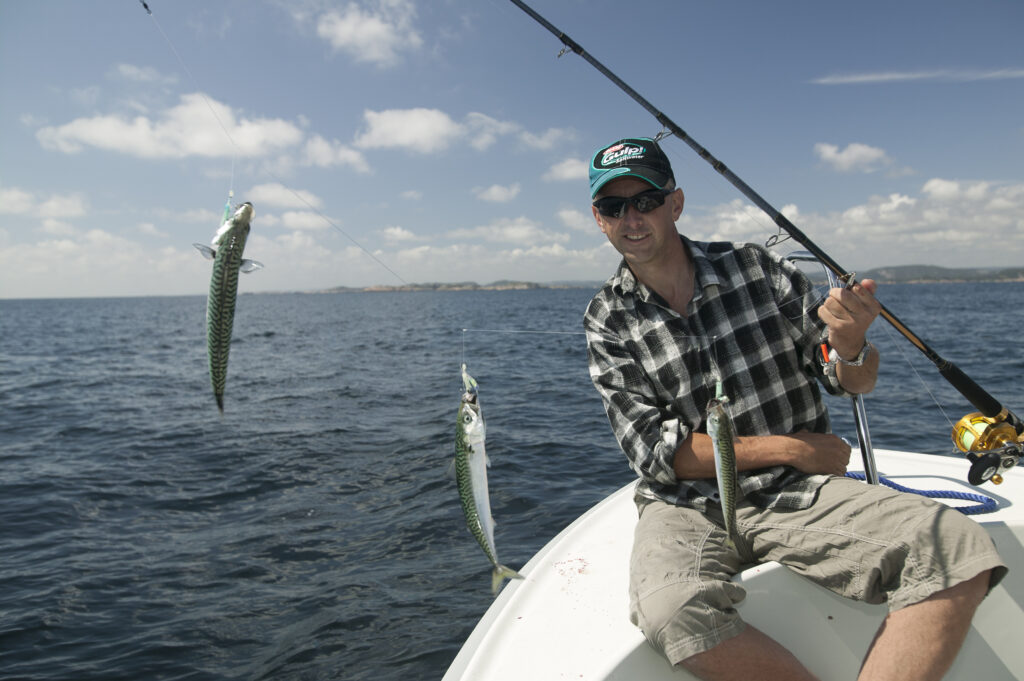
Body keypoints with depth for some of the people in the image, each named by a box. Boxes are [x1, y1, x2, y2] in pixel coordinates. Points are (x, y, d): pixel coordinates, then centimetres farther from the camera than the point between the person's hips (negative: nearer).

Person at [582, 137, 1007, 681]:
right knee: (672, 612, -33)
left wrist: (850, 344, -18)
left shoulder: (755, 267, 3)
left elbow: (853, 383, 7)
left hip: (798, 492, 2)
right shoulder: (607, 320, 0)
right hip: (689, 507, -1)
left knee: (959, 548, -23)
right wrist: (787, 448, -8)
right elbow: (653, 451, -7)